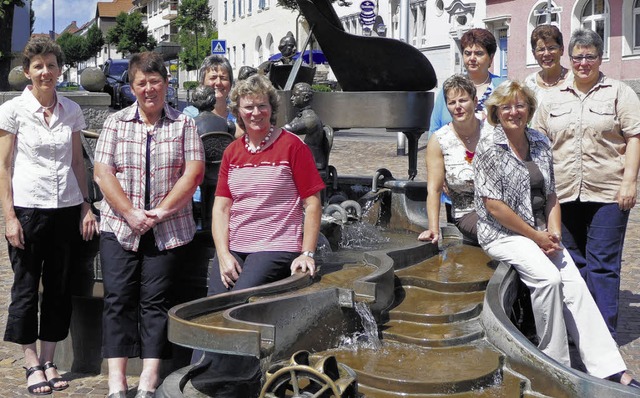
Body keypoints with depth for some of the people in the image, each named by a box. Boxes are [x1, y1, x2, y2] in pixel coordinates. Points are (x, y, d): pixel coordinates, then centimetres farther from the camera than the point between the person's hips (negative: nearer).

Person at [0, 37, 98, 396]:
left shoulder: (72, 111, 8)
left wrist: (86, 206, 7)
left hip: (67, 208, 4)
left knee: (60, 286, 7)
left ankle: (49, 361, 19)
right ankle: (33, 365, 14)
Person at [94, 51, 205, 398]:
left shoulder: (184, 124, 6)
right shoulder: (115, 123, 8)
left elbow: (193, 172, -4)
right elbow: (102, 173, -1)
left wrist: (161, 211, -12)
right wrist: (131, 214, -11)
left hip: (168, 231, -1)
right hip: (119, 228, 1)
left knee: (155, 301, 0)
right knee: (118, 300, -2)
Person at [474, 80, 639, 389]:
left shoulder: (540, 143, 10)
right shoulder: (489, 148, -8)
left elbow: (551, 195, 13)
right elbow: (493, 204, -14)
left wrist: (554, 233, -4)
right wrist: (535, 236, -12)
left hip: (541, 233, 5)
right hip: (502, 234, -5)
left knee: (574, 283, -14)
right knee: (547, 277, -28)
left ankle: (610, 369, -17)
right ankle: (555, 365, -13)